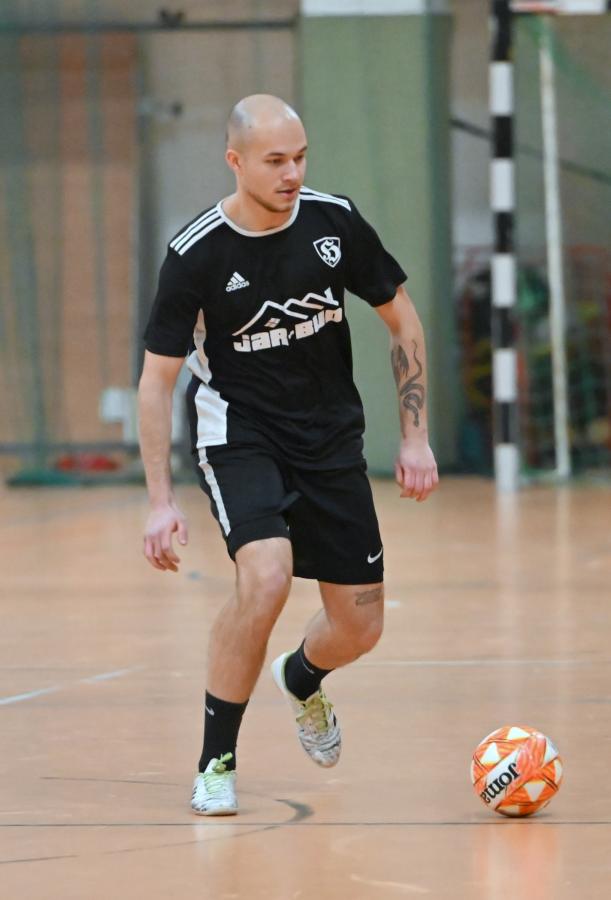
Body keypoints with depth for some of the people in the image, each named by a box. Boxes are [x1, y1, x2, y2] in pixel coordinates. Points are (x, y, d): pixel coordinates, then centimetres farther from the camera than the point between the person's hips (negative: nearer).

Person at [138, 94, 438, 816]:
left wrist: (415, 438, 1)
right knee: (266, 578, -30)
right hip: (237, 433, -4)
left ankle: (301, 680, 42)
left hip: (331, 438, 4)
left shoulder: (335, 221, -9)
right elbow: (156, 380, -10)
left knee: (359, 628, 3)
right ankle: (216, 763, -14)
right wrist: (161, 502, -16)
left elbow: (402, 322, 5)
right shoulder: (196, 254, -17)